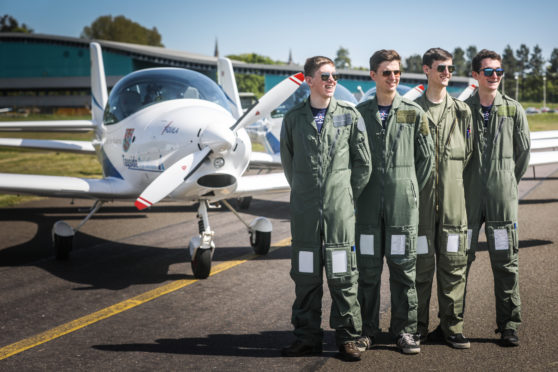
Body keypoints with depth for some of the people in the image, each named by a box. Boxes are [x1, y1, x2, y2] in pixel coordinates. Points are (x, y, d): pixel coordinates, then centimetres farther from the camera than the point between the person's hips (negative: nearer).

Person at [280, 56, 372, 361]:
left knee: (342, 274, 1)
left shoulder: (350, 115, 3)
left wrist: (348, 196, 7)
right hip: (304, 211, 1)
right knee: (305, 275, 6)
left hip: (340, 209, -1)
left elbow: (363, 162, 7)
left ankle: (347, 337, 11)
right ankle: (307, 337, 16)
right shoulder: (293, 118, 5)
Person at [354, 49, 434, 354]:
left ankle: (404, 329, 12)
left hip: (403, 203, 0)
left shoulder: (414, 114, 5)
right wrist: (359, 189, 4)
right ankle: (367, 329, 14)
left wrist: (412, 190, 5)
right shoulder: (359, 113, 6)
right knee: (367, 267, 4)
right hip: (368, 204, 1)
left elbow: (425, 157, 9)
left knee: (403, 266, 3)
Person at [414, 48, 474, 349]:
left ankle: (451, 326, 11)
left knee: (453, 262, 2)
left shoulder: (462, 111, 11)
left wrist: (455, 183, 6)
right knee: (421, 263, 1)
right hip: (421, 198, -2)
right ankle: (418, 326, 11)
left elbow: (468, 154, 13)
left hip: (453, 199, 2)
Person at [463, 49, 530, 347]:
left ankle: (508, 325, 9)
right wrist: (464, 184, 7)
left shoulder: (513, 110, 5)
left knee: (505, 261, 1)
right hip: (468, 197, 0)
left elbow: (523, 152, 12)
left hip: (502, 198, 0)